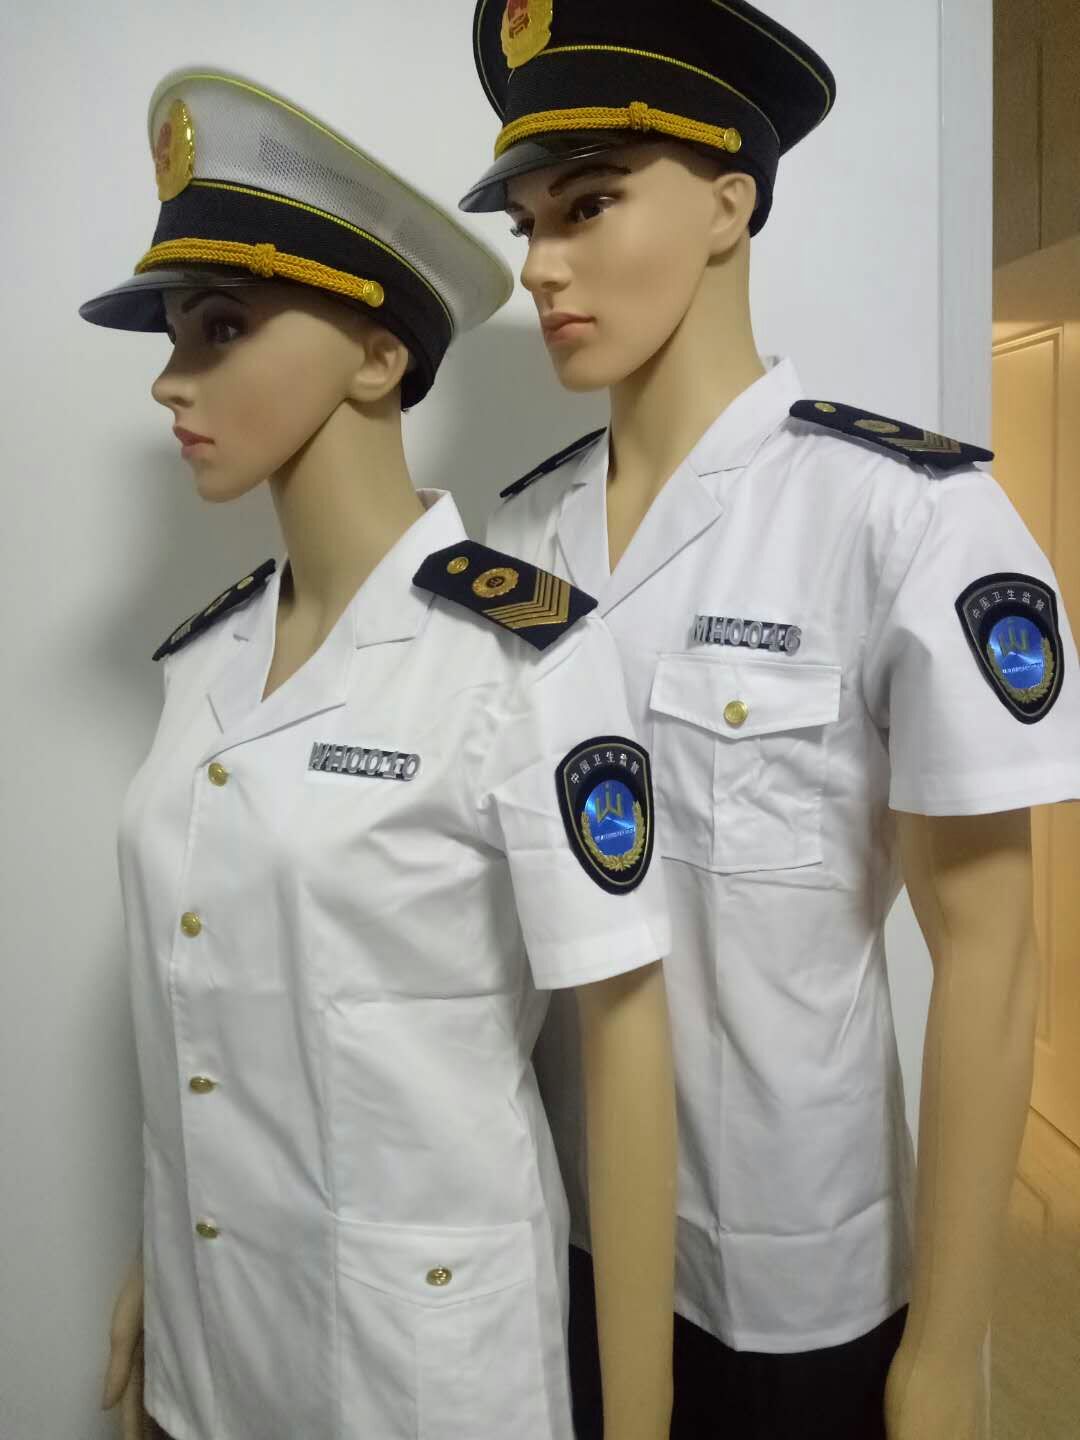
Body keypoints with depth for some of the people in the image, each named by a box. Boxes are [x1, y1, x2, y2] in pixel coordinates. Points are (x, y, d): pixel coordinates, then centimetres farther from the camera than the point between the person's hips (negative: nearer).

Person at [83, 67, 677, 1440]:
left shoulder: (521, 651, -20)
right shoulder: (204, 655, 0)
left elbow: (624, 1038, -17)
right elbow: (195, 999, 8)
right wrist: (149, 1267, 15)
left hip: (425, 1327, -6)